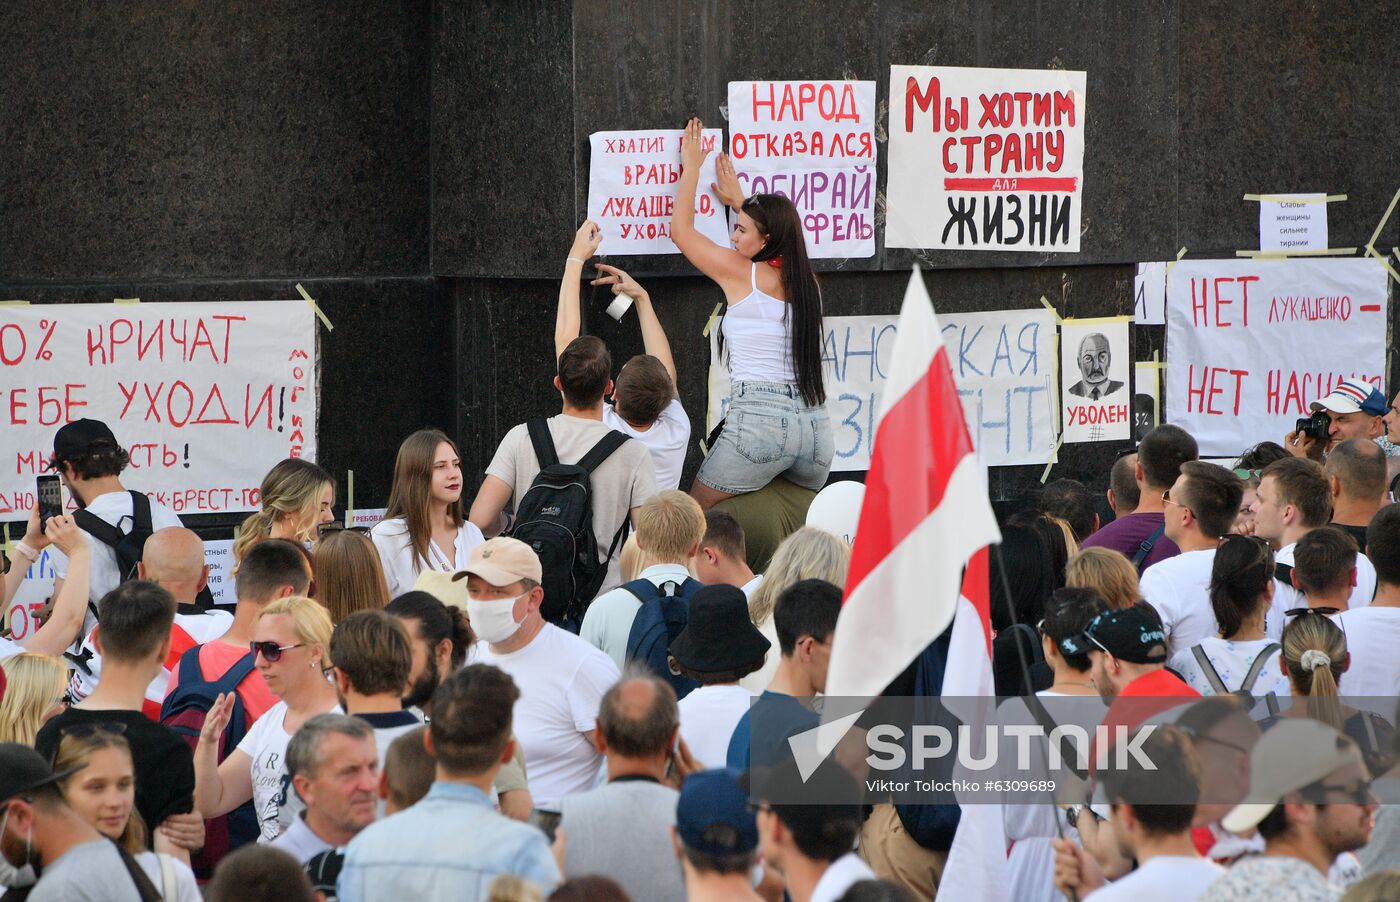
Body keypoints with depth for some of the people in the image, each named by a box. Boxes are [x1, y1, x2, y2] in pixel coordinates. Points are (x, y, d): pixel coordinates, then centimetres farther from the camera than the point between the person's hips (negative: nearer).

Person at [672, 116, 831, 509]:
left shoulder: (739, 273, -1)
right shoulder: (807, 281, 15)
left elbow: (680, 230, 13)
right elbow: (774, 244, 40)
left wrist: (691, 166, 23)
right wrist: (740, 202, 51)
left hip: (760, 419, -6)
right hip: (815, 422, 6)